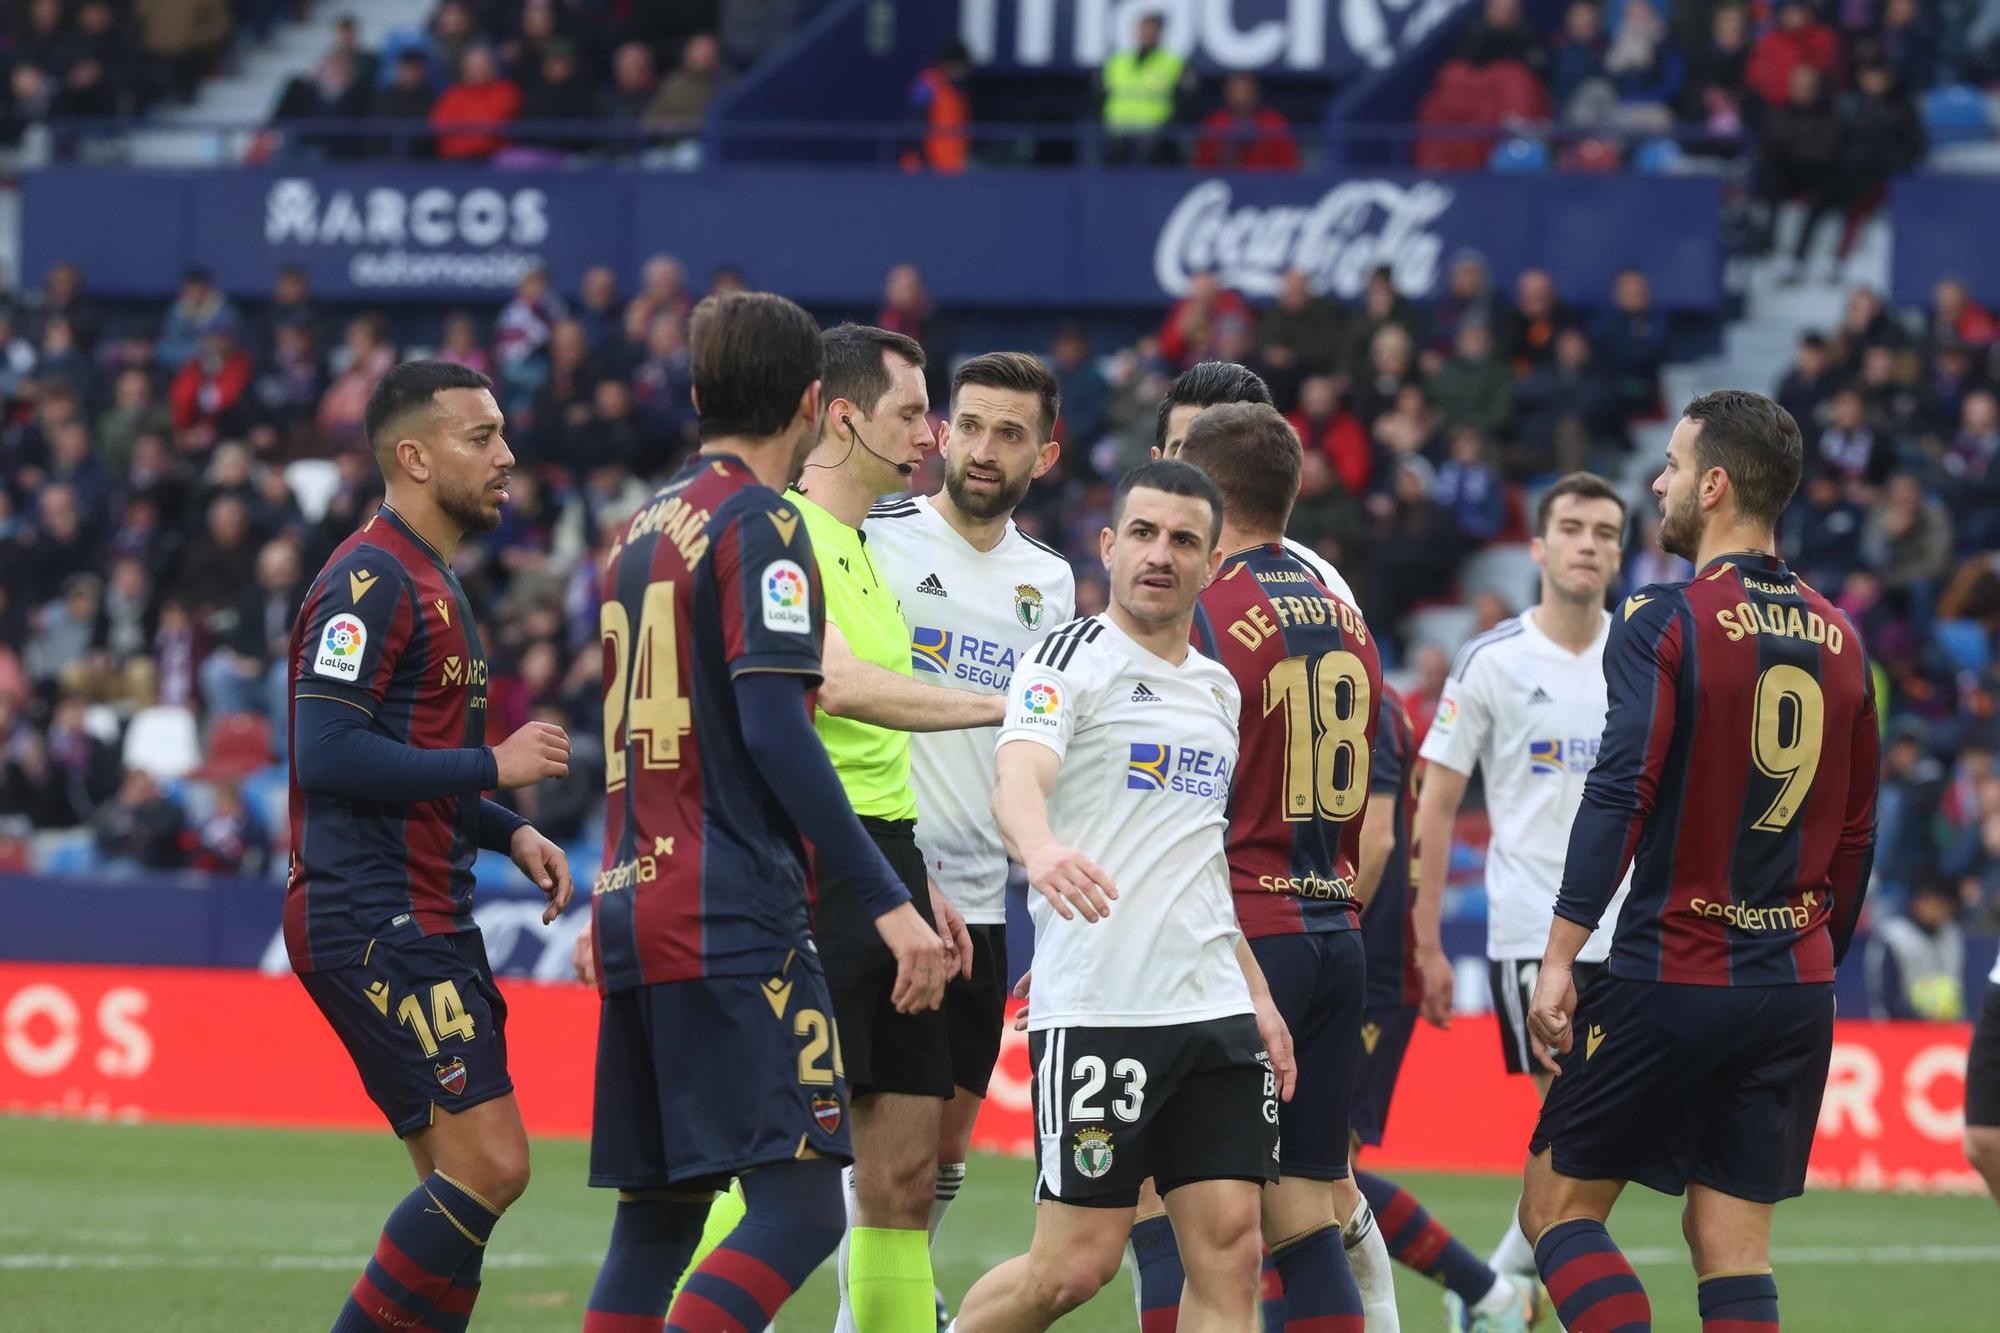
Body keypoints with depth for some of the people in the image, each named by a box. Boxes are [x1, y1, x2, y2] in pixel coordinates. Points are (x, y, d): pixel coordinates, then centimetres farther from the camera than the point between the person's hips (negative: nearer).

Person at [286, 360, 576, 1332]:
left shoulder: (428, 585, 20)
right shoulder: (371, 582, -12)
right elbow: (328, 755, -22)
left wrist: (508, 833, 13)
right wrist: (491, 766, -16)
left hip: (424, 921, 11)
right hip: (373, 923, -11)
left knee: (463, 1182, 8)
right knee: (488, 1167, -15)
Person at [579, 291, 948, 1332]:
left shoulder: (642, 529, 18)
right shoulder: (759, 524, -7)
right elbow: (775, 730, -16)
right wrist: (887, 902, -17)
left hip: (633, 906, 9)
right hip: (736, 924, -9)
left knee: (654, 1216, 10)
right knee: (799, 1205, -13)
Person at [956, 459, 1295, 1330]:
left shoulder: (1218, 687, 18)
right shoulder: (1071, 661, -5)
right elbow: (1018, 777, -25)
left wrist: (1256, 995, 22)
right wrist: (1040, 847, -47)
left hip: (1214, 1010, 7)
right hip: (1095, 1013, -7)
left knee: (1229, 1254, -3)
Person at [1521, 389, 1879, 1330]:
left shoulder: (1663, 622, -9)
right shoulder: (1837, 639, 10)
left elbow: (1621, 794, -17)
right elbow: (1856, 836, 15)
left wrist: (1561, 954, -17)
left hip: (1672, 976, -6)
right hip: (1797, 986, 6)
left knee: (1558, 1204, 4)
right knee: (1732, 1245, 7)